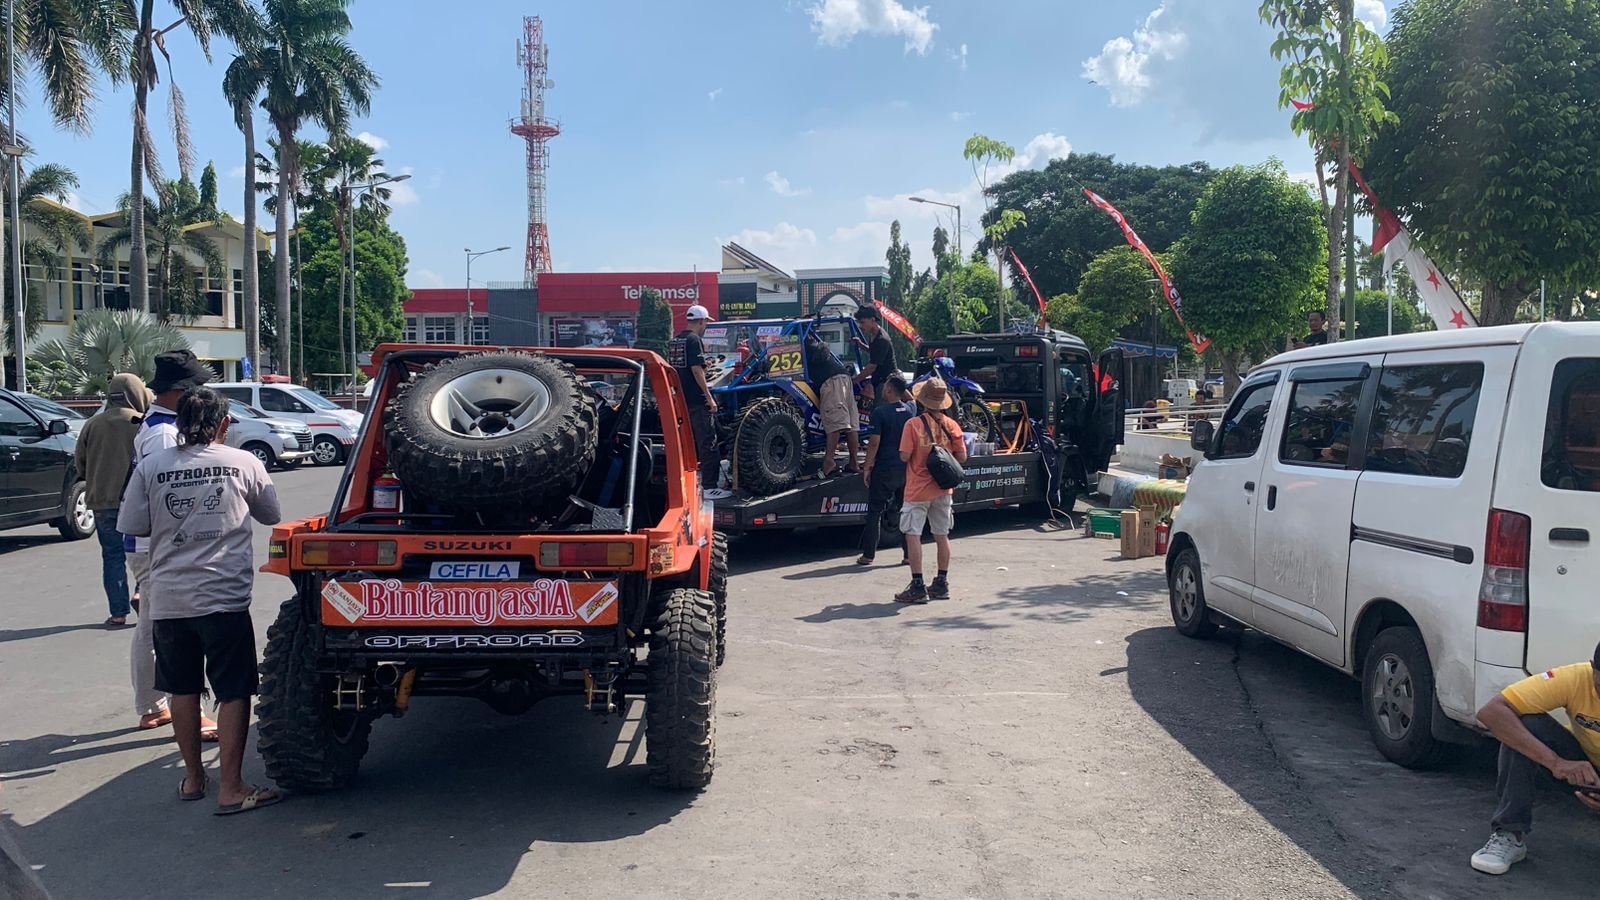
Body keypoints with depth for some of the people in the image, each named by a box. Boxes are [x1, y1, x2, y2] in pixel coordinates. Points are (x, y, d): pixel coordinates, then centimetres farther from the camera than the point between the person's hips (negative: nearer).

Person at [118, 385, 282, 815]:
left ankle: (193, 777, 29)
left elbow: (132, 526, 2)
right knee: (234, 691, 4)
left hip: (168, 599, 3)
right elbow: (271, 515, 9)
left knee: (183, 689, 17)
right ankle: (231, 788, 4)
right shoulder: (243, 463, -4)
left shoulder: (151, 466, -1)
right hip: (224, 598, -3)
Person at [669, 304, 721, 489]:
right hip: (697, 400, -9)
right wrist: (709, 397, -17)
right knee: (707, 443, -5)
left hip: (681, 399, 9)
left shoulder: (674, 342, 13)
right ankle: (709, 486, -7)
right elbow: (696, 370, -19)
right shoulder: (694, 340, -12)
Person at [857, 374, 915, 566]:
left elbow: (874, 443, -14)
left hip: (884, 469, -4)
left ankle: (868, 554, 6)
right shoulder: (911, 409, 3)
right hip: (906, 469, 4)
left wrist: (867, 467, -6)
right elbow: (910, 398, 29)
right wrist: (902, 386, 18)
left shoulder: (880, 412, -12)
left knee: (875, 511, 4)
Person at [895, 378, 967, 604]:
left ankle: (917, 587, -3)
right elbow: (961, 457, 2)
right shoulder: (951, 425, -2)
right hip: (943, 490, 5)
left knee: (913, 536, 0)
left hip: (918, 490, -5)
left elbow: (904, 456, -15)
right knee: (942, 535, 14)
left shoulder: (913, 424, -14)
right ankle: (941, 584, 21)